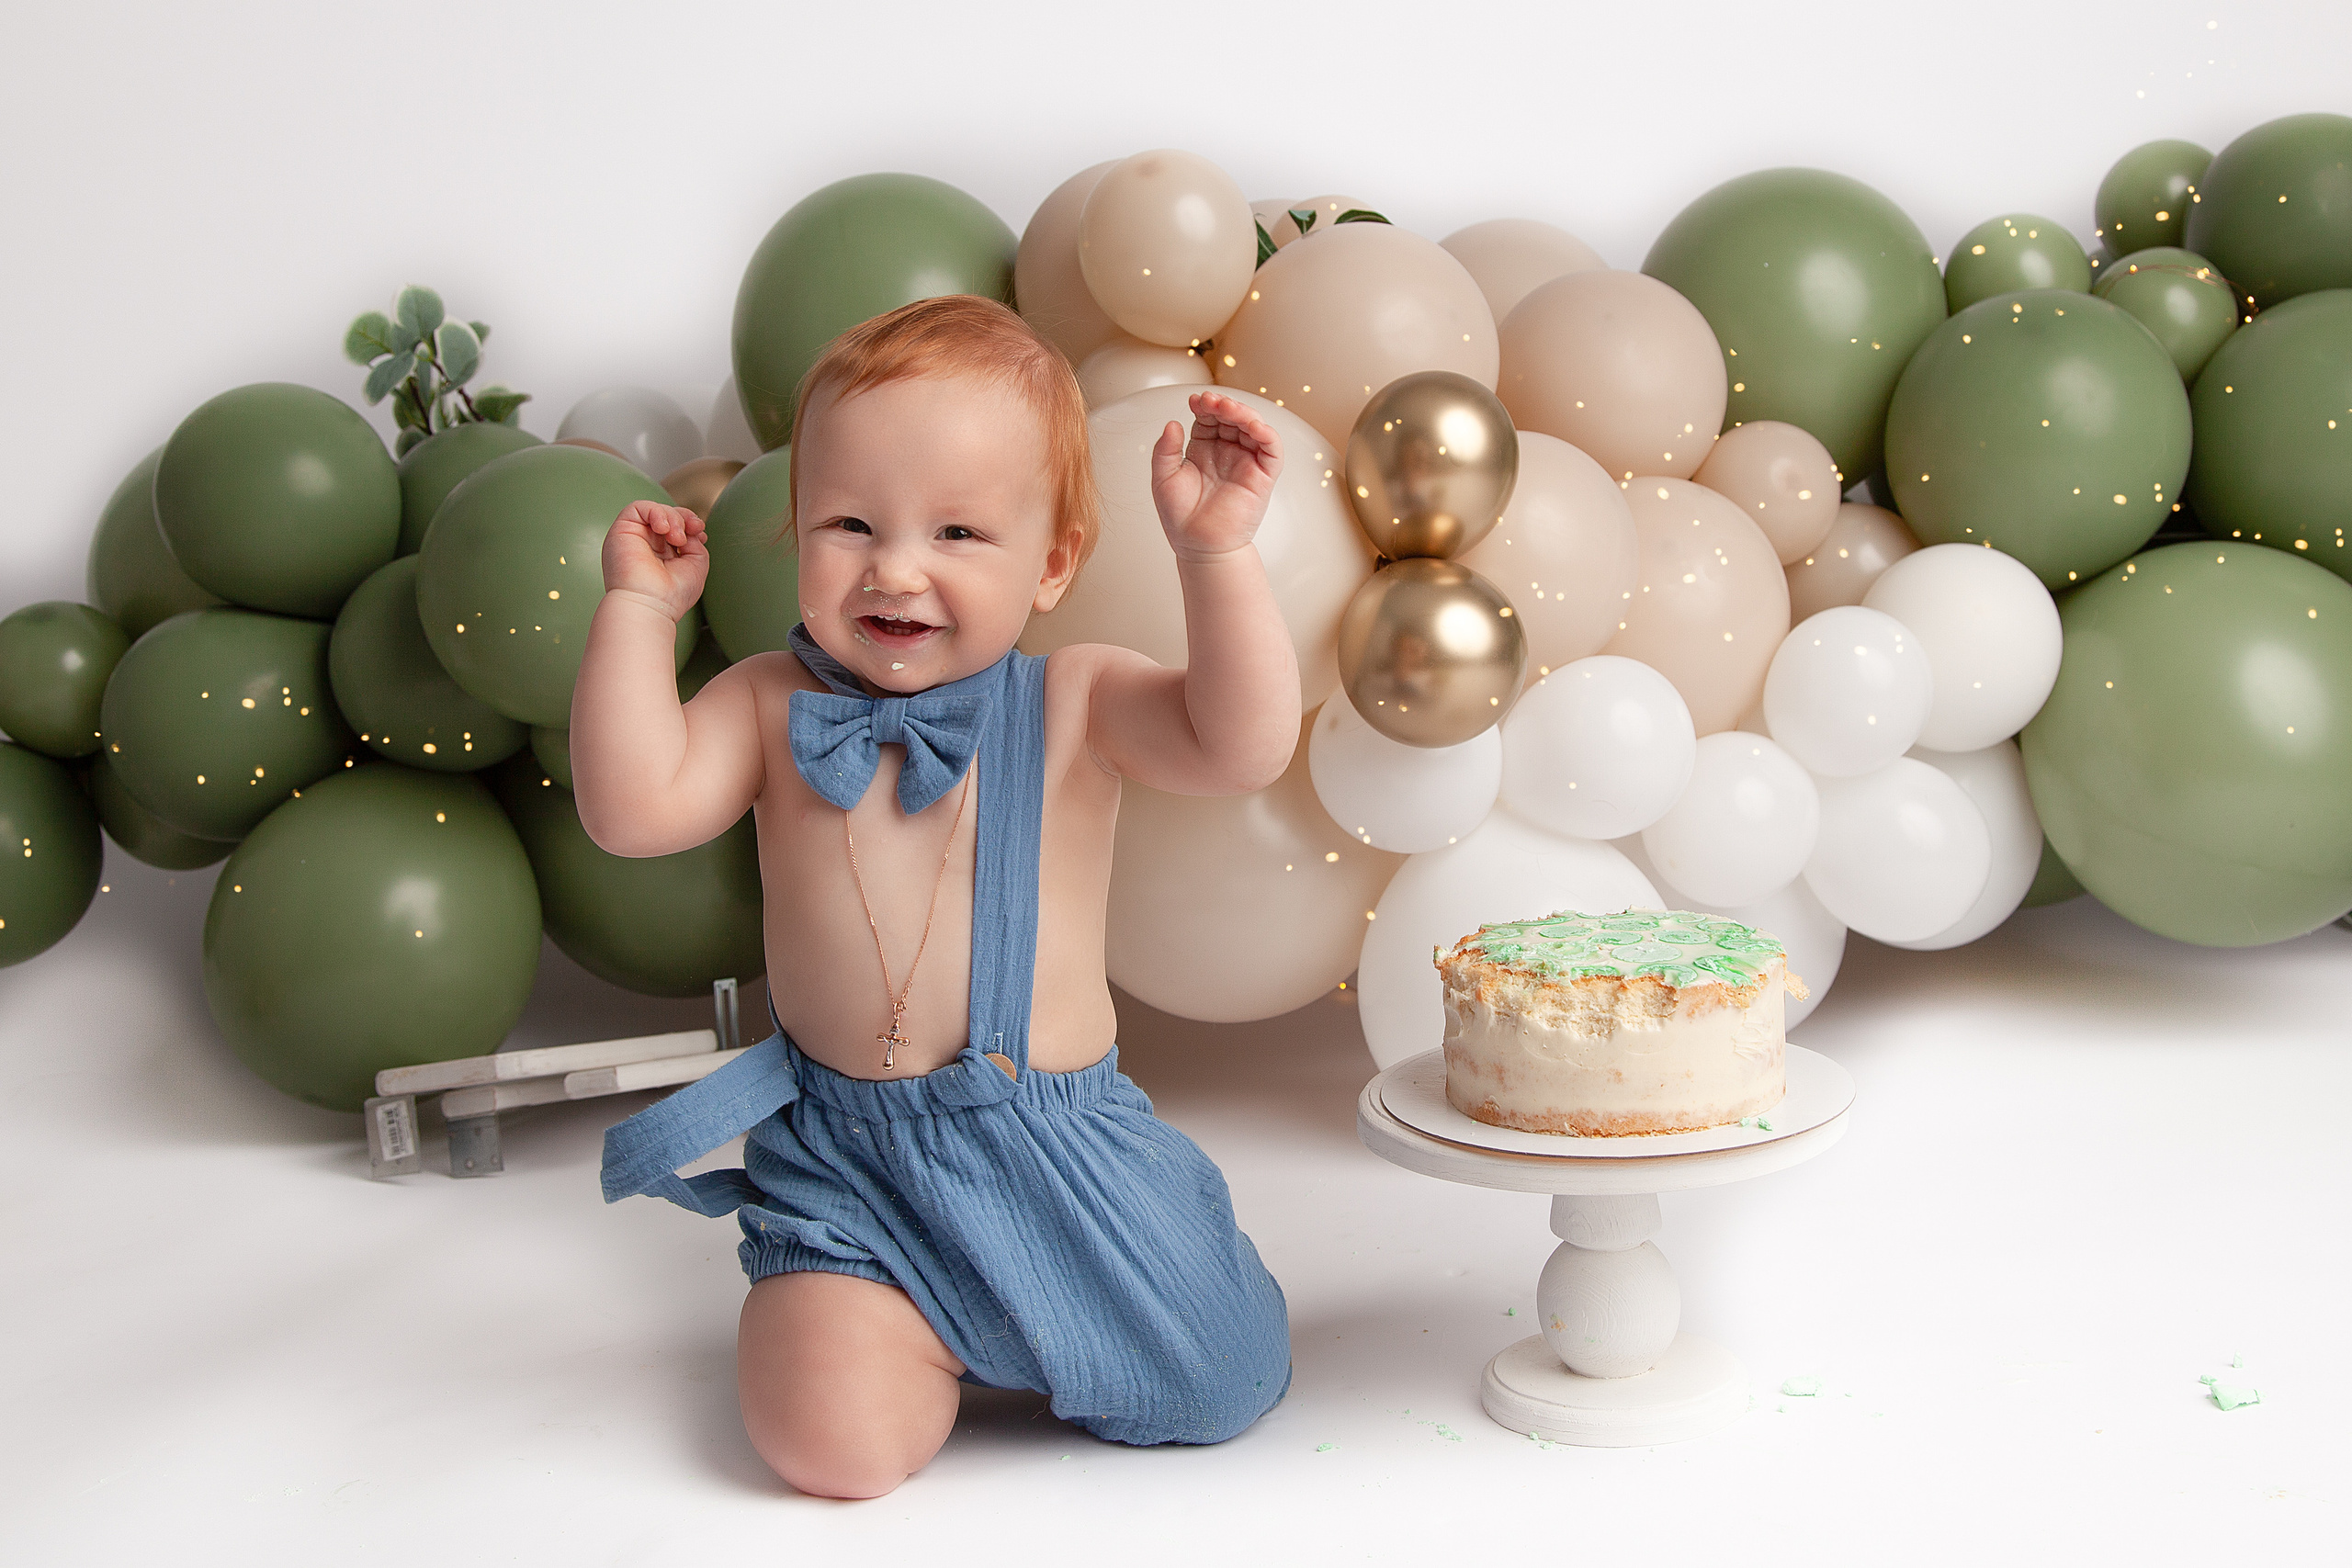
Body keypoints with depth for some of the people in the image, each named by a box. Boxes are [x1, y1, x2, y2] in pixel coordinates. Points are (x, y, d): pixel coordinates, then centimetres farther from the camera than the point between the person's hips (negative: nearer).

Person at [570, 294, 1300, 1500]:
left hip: (1062, 1141, 1)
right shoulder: (774, 707, 1)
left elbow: (1243, 745, -20)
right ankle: (918, 1314, 18)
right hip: (849, 1160, 0)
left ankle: (1002, 1312, 30)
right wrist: (640, 603, -10)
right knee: (832, 1441, -18)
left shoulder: (1075, 704, -4)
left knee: (1219, 1395, 2)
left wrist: (1218, 553, -28)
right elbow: (632, 807, -14)